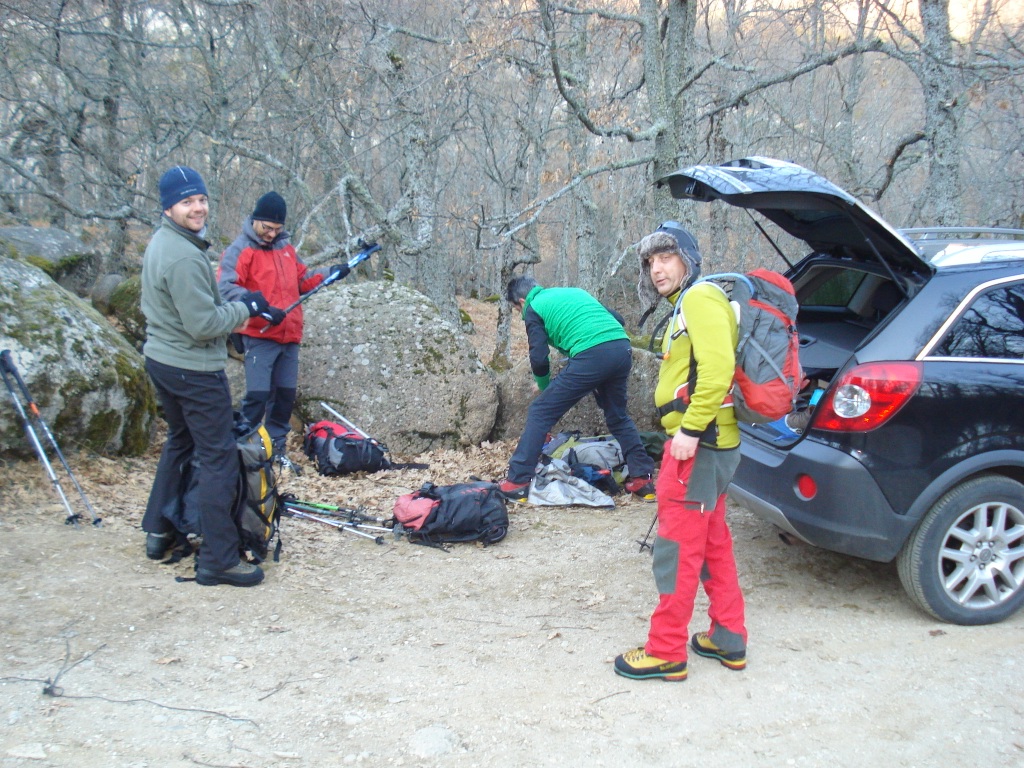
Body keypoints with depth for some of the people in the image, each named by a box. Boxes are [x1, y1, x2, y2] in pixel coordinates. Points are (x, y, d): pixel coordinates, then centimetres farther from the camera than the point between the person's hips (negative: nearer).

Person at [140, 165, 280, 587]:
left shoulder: (161, 241, 9)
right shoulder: (185, 258, -23)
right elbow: (203, 324, -24)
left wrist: (236, 300, 10)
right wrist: (247, 306, -11)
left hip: (160, 358, 10)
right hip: (194, 369, -10)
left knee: (179, 442, 24)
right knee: (217, 457, -5)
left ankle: (159, 531, 34)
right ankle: (218, 560, -1)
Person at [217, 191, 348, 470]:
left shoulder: (286, 247, 15)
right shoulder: (239, 250, -7)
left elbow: (302, 279, 22)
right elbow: (226, 287, -19)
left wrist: (330, 273, 6)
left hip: (289, 335, 7)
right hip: (258, 336, -7)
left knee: (286, 394, 11)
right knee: (258, 394, -10)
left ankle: (276, 445, 24)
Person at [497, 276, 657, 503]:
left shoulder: (534, 308, 14)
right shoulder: (575, 291, 32)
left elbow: (539, 359, 5)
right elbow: (616, 319, 28)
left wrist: (545, 387, 24)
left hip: (591, 355, -6)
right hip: (623, 348, 6)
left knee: (539, 414, 4)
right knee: (618, 416, 26)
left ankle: (517, 483, 2)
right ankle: (643, 479, 24)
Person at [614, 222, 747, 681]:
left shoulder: (700, 299, -12)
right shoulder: (686, 305, 20)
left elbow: (717, 367, -24)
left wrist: (690, 429, -26)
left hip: (698, 444, -11)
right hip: (706, 443, 11)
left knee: (677, 549, -4)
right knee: (713, 543, 17)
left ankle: (665, 652, 5)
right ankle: (729, 639, 28)